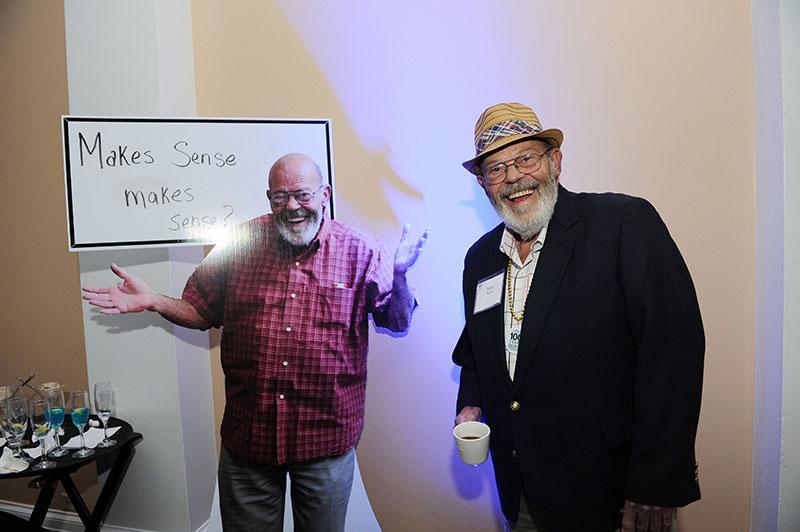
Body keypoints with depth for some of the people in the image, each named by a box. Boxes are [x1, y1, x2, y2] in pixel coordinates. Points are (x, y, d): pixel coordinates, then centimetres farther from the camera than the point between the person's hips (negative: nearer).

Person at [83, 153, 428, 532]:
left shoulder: (359, 252, -6)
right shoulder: (241, 244, -1)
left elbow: (398, 325, -5)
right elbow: (201, 312, 9)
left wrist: (398, 276, -22)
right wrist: (153, 301, -8)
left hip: (325, 439, -1)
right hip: (247, 436, 2)